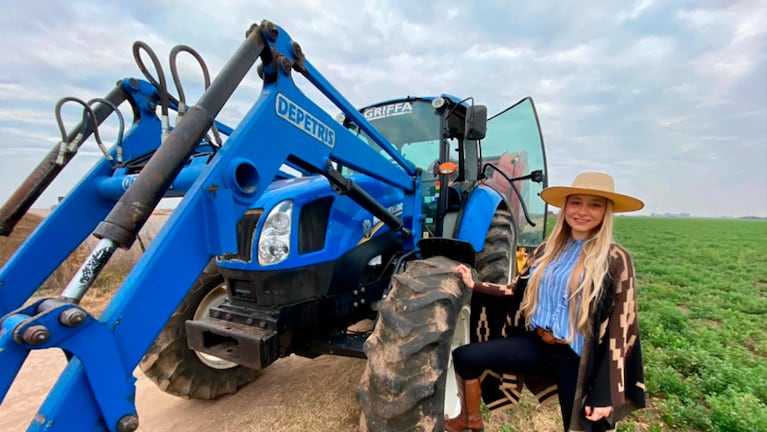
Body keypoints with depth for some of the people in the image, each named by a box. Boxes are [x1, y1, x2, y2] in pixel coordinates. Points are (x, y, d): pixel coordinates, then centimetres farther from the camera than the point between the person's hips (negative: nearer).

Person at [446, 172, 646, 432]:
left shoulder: (615, 260, -12)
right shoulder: (547, 250, 2)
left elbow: (620, 329, -11)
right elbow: (520, 290, 11)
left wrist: (607, 393, -11)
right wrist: (475, 285, 4)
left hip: (576, 358, -4)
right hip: (535, 343, 5)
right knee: (464, 356, -1)